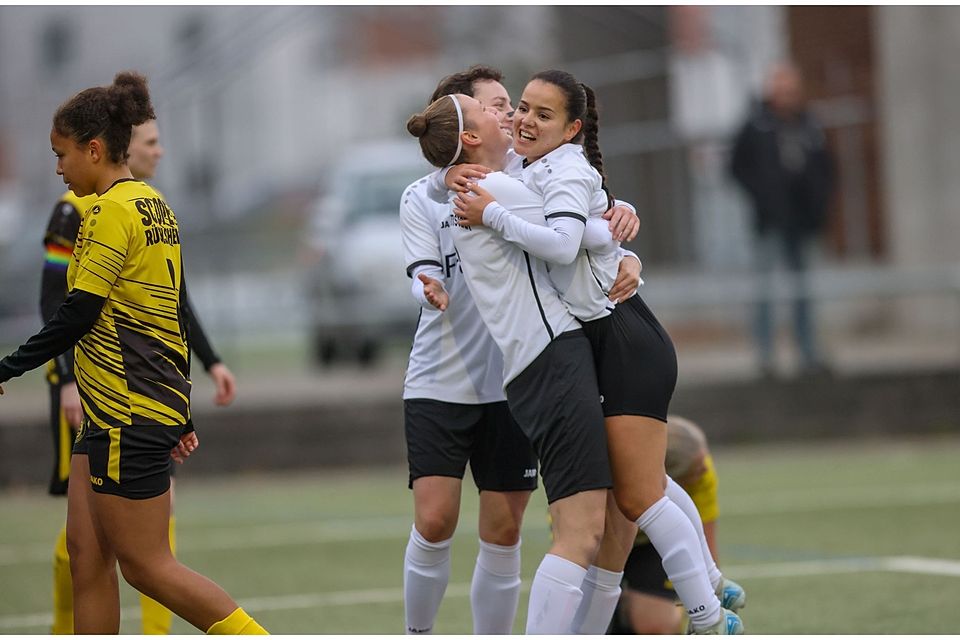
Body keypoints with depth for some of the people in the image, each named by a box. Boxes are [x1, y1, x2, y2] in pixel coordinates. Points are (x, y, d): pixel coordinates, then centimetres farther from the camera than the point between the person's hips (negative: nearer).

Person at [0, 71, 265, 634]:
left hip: (127, 417, -10)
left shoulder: (113, 211, -15)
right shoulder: (156, 205, 14)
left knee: (145, 565, -4)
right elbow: (174, 313, 19)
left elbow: (77, 315, -18)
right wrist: (181, 416, 23)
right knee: (86, 553, 8)